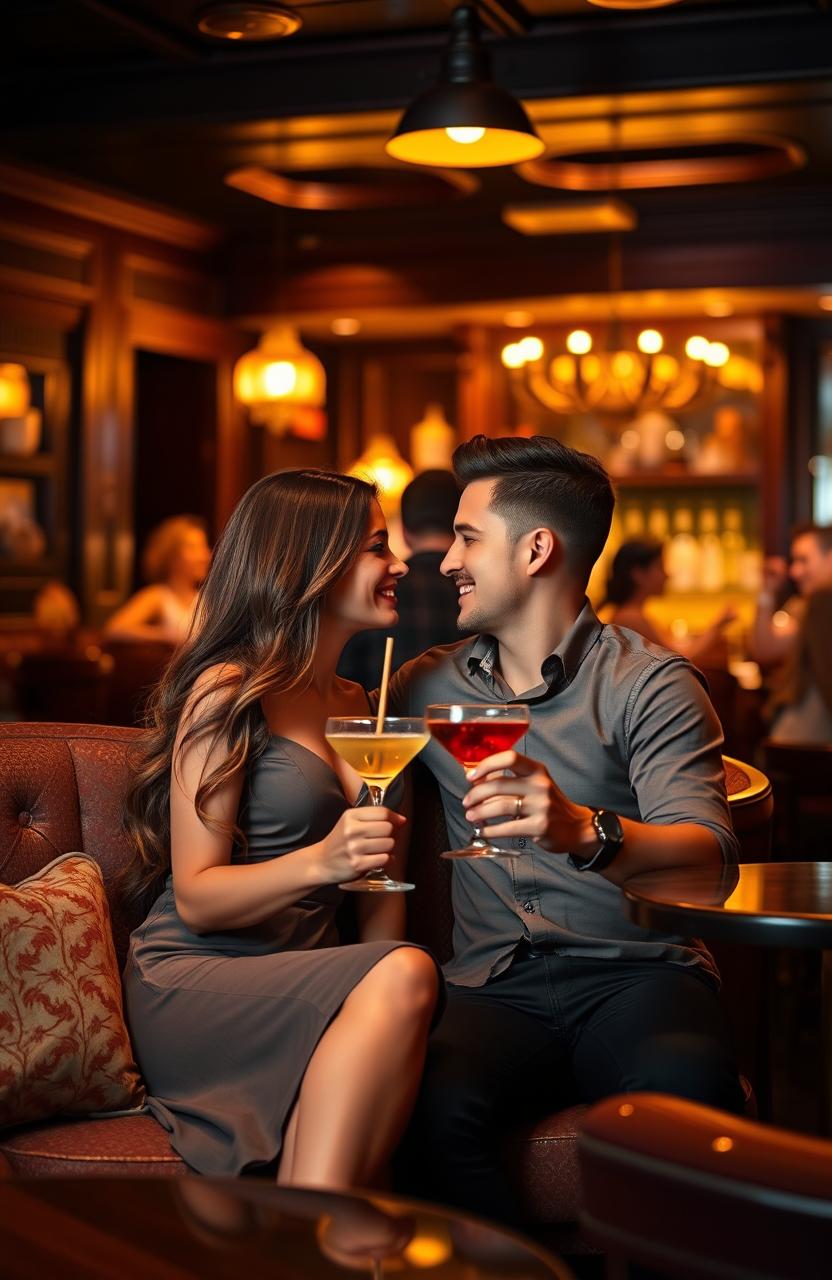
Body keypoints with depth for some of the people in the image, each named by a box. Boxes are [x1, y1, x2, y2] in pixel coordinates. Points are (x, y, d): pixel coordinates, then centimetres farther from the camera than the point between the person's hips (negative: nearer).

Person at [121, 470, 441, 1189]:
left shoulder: (352, 705, 22)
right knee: (405, 976, -33)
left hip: (302, 988, 6)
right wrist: (319, 862, -25)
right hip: (191, 981, -6)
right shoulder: (225, 692, -3)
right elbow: (196, 899, -8)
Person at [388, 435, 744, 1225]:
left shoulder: (646, 683, 4)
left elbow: (707, 849, -12)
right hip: (493, 987, 2)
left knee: (687, 1087, -36)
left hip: (635, 974, -2)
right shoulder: (429, 684, 19)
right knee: (436, 1108, -32)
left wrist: (585, 832, -33)